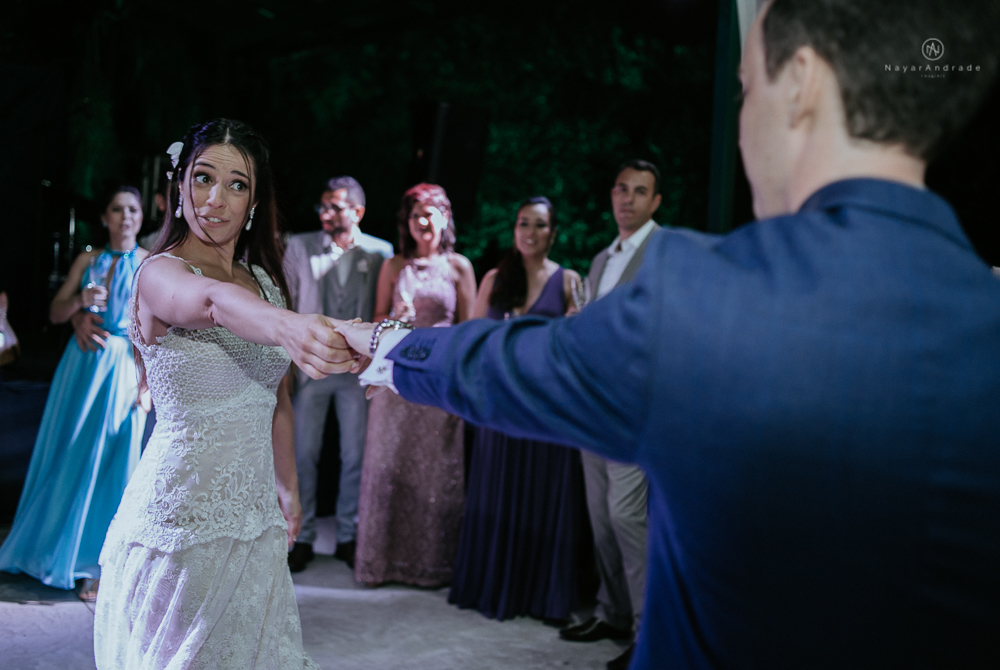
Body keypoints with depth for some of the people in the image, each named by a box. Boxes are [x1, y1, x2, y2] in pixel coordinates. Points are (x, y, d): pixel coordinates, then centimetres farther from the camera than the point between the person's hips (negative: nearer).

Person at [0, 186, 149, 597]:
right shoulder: (87, 260, 8)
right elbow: (55, 313, 9)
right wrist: (80, 301, -12)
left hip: (122, 368, -3)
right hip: (80, 364, 4)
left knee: (107, 463, -1)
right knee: (64, 456, 11)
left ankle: (98, 564, 9)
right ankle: (50, 541, 30)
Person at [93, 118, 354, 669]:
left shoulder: (265, 281, 7)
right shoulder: (160, 272, -14)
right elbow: (214, 302, -39)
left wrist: (287, 489, 15)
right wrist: (287, 328, -59)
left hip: (254, 512, 7)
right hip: (183, 514, -6)